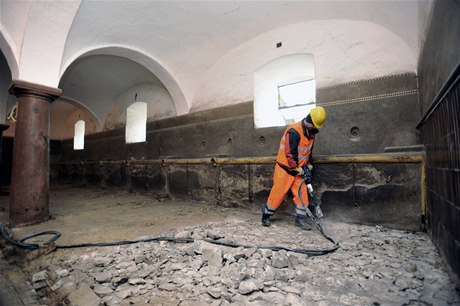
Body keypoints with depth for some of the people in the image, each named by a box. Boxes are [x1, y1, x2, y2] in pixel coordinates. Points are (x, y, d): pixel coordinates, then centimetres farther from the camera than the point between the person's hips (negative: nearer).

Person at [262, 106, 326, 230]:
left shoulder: (311, 133, 8)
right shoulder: (294, 131, -21)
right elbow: (290, 153, -23)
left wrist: (308, 164, 10)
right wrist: (297, 168, -14)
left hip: (299, 170, 8)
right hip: (285, 168, -7)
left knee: (302, 194, 4)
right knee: (278, 193, 0)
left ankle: (300, 218, 18)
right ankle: (266, 215, 18)